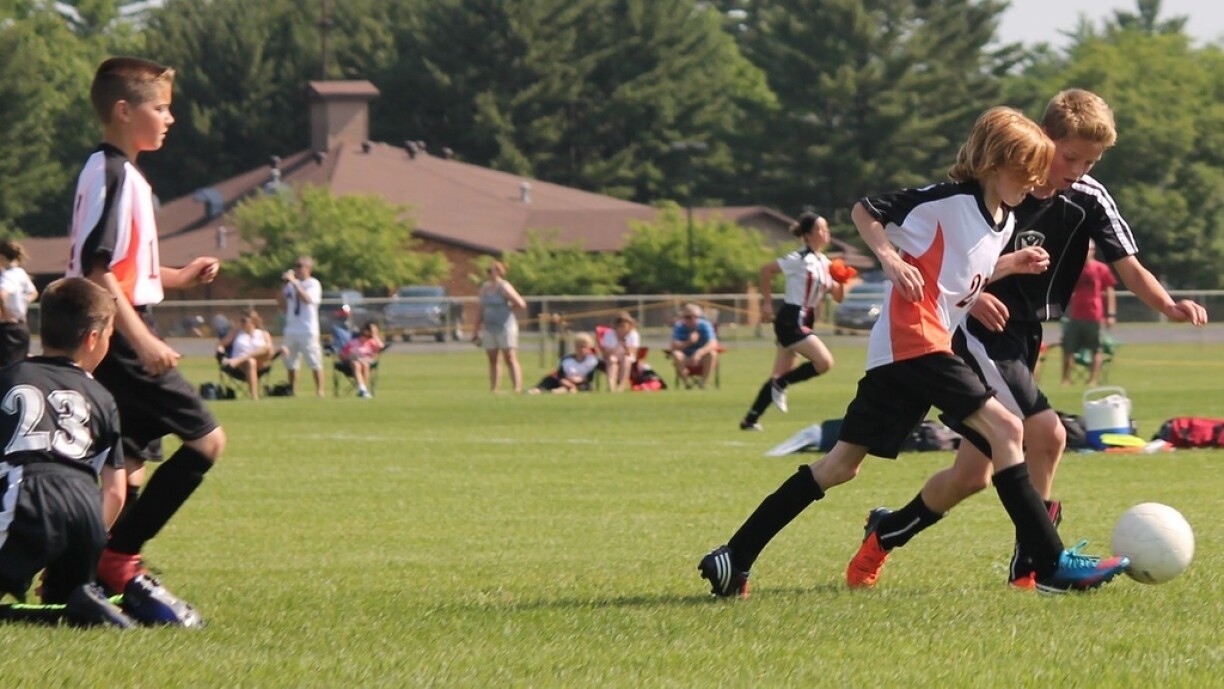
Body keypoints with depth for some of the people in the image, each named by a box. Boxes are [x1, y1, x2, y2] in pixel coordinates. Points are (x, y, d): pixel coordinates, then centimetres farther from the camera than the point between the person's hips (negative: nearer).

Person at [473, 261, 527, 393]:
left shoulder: (504, 287, -9)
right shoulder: (485, 288, 12)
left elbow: (521, 304, -14)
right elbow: (480, 310, 16)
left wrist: (507, 307, 1)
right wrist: (477, 331, 15)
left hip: (505, 327, -7)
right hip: (489, 329, 7)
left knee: (510, 359, -10)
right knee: (493, 360, 7)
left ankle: (518, 388, -14)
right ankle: (494, 390, 10)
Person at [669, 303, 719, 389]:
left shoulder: (705, 325, -11)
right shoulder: (679, 327, -8)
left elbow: (713, 344, -26)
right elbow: (674, 347, -20)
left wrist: (699, 353, -44)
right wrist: (689, 342, -35)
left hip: (702, 361, 0)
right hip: (686, 360, 0)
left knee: (712, 353, -32)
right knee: (676, 354, -30)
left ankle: (703, 382, -23)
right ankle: (687, 382, -20)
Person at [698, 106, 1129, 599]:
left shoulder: (1004, 221, 15)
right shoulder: (949, 201, -11)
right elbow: (865, 211, -5)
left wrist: (1010, 265, 12)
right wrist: (890, 258, -19)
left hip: (897, 354, 10)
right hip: (912, 340, -10)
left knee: (843, 464, 9)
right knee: (1004, 427, -15)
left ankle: (734, 558, 11)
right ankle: (1052, 565, -16)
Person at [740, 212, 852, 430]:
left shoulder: (825, 263, 12)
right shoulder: (800, 259, -11)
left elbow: (838, 298, 15)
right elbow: (766, 270, -11)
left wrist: (841, 282, -6)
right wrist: (767, 303, -9)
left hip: (804, 322, 9)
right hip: (791, 320, -9)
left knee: (780, 376, 10)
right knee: (825, 362, -17)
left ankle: (750, 419, 14)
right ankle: (780, 384, -3)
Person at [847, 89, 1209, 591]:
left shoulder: (1088, 200, -3)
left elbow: (1129, 268, -9)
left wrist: (1169, 307, -28)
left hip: (1023, 340, 6)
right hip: (979, 330, -6)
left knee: (972, 476, 6)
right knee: (1046, 433, -21)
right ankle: (1031, 561, -10)